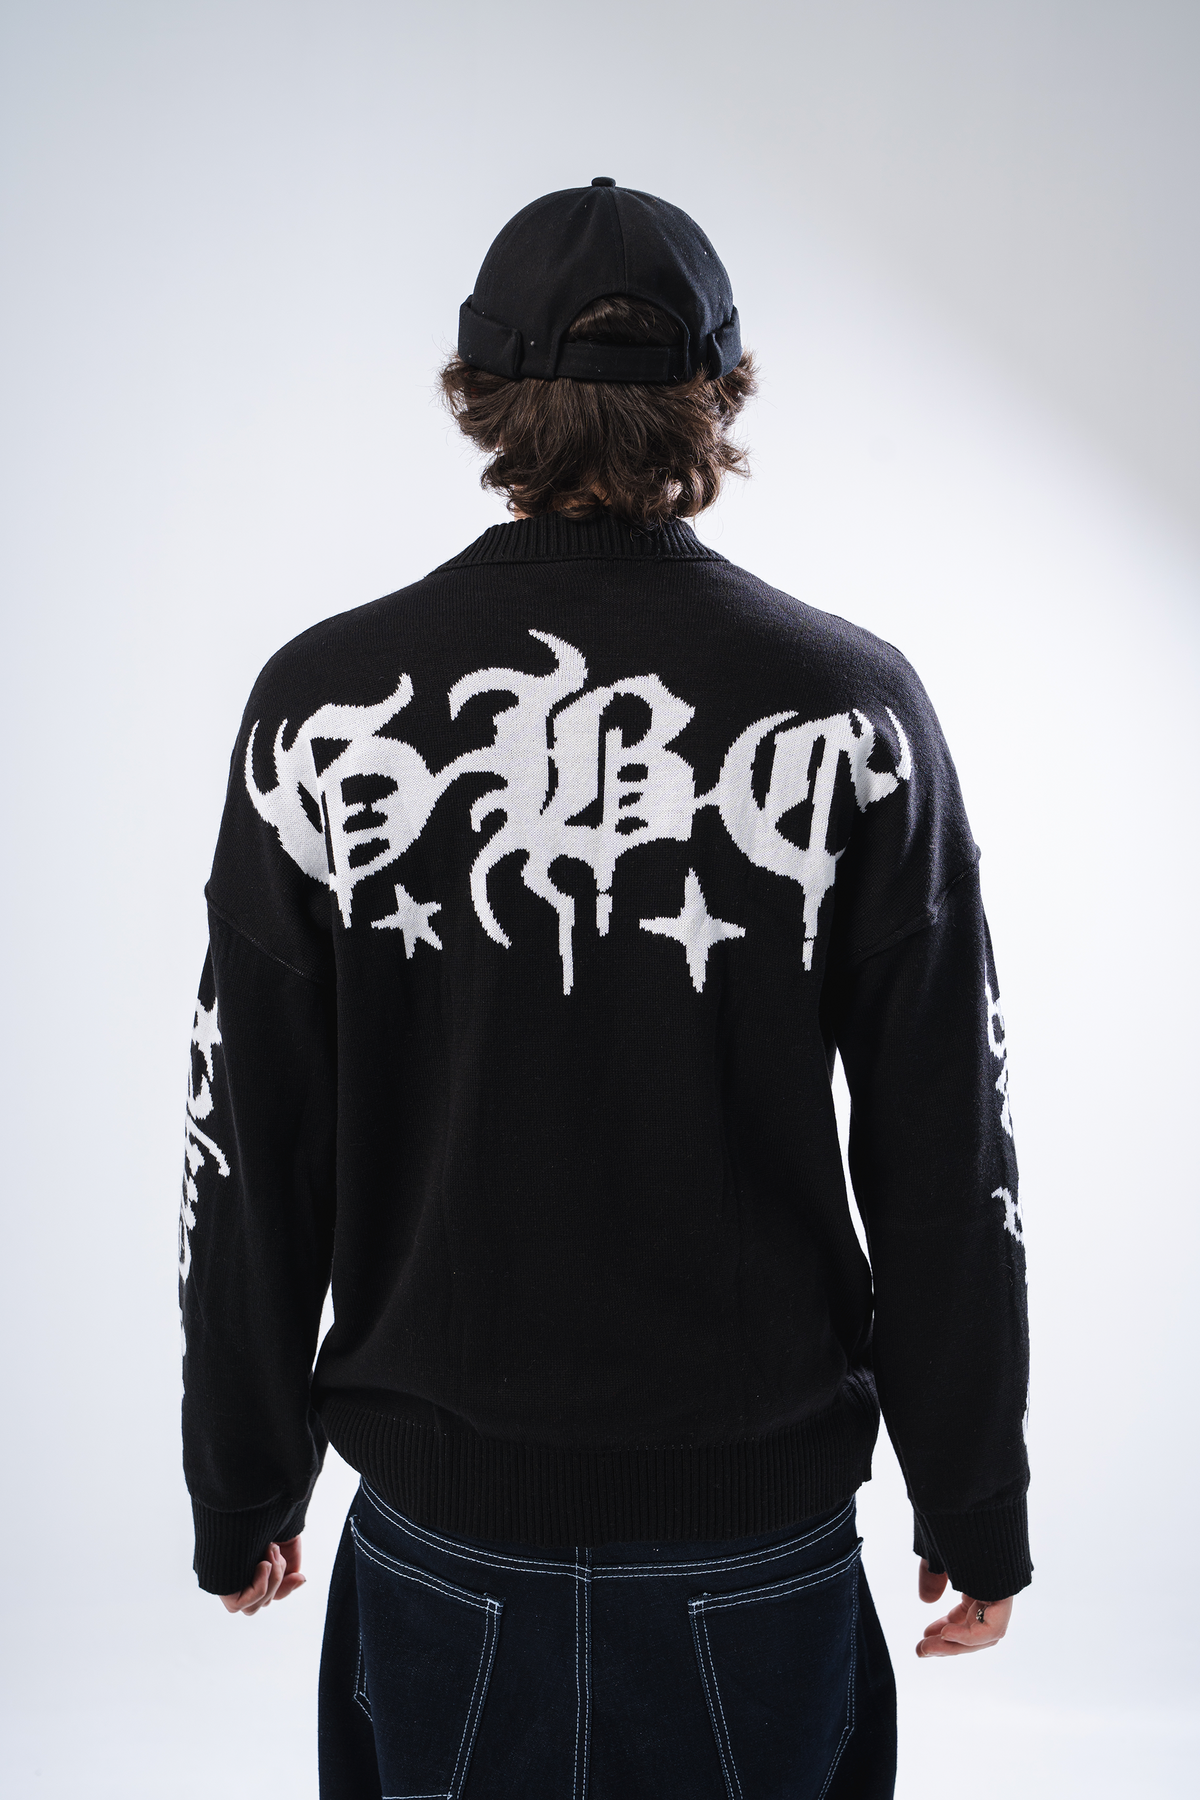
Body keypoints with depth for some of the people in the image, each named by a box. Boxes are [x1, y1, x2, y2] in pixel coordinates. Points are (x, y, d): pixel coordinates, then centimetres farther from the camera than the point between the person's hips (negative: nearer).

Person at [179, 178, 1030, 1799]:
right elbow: (948, 1175, -7)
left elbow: (248, 1169, -4)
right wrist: (978, 1514, 6)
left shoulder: (322, 708, -10)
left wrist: (242, 1497, 10)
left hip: (442, 1540, 1)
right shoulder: (853, 713, -12)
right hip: (763, 1531, 0)